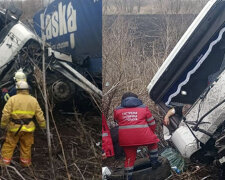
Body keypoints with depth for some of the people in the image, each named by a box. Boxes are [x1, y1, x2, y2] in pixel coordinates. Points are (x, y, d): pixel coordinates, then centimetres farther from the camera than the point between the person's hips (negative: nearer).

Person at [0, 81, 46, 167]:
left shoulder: (12, 99, -7)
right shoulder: (33, 100, 2)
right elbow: (39, 114, 4)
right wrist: (43, 125, 14)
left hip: (14, 127, -2)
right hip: (28, 127, 2)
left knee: (9, 145, 12)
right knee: (26, 146, 15)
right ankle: (25, 162, 25)